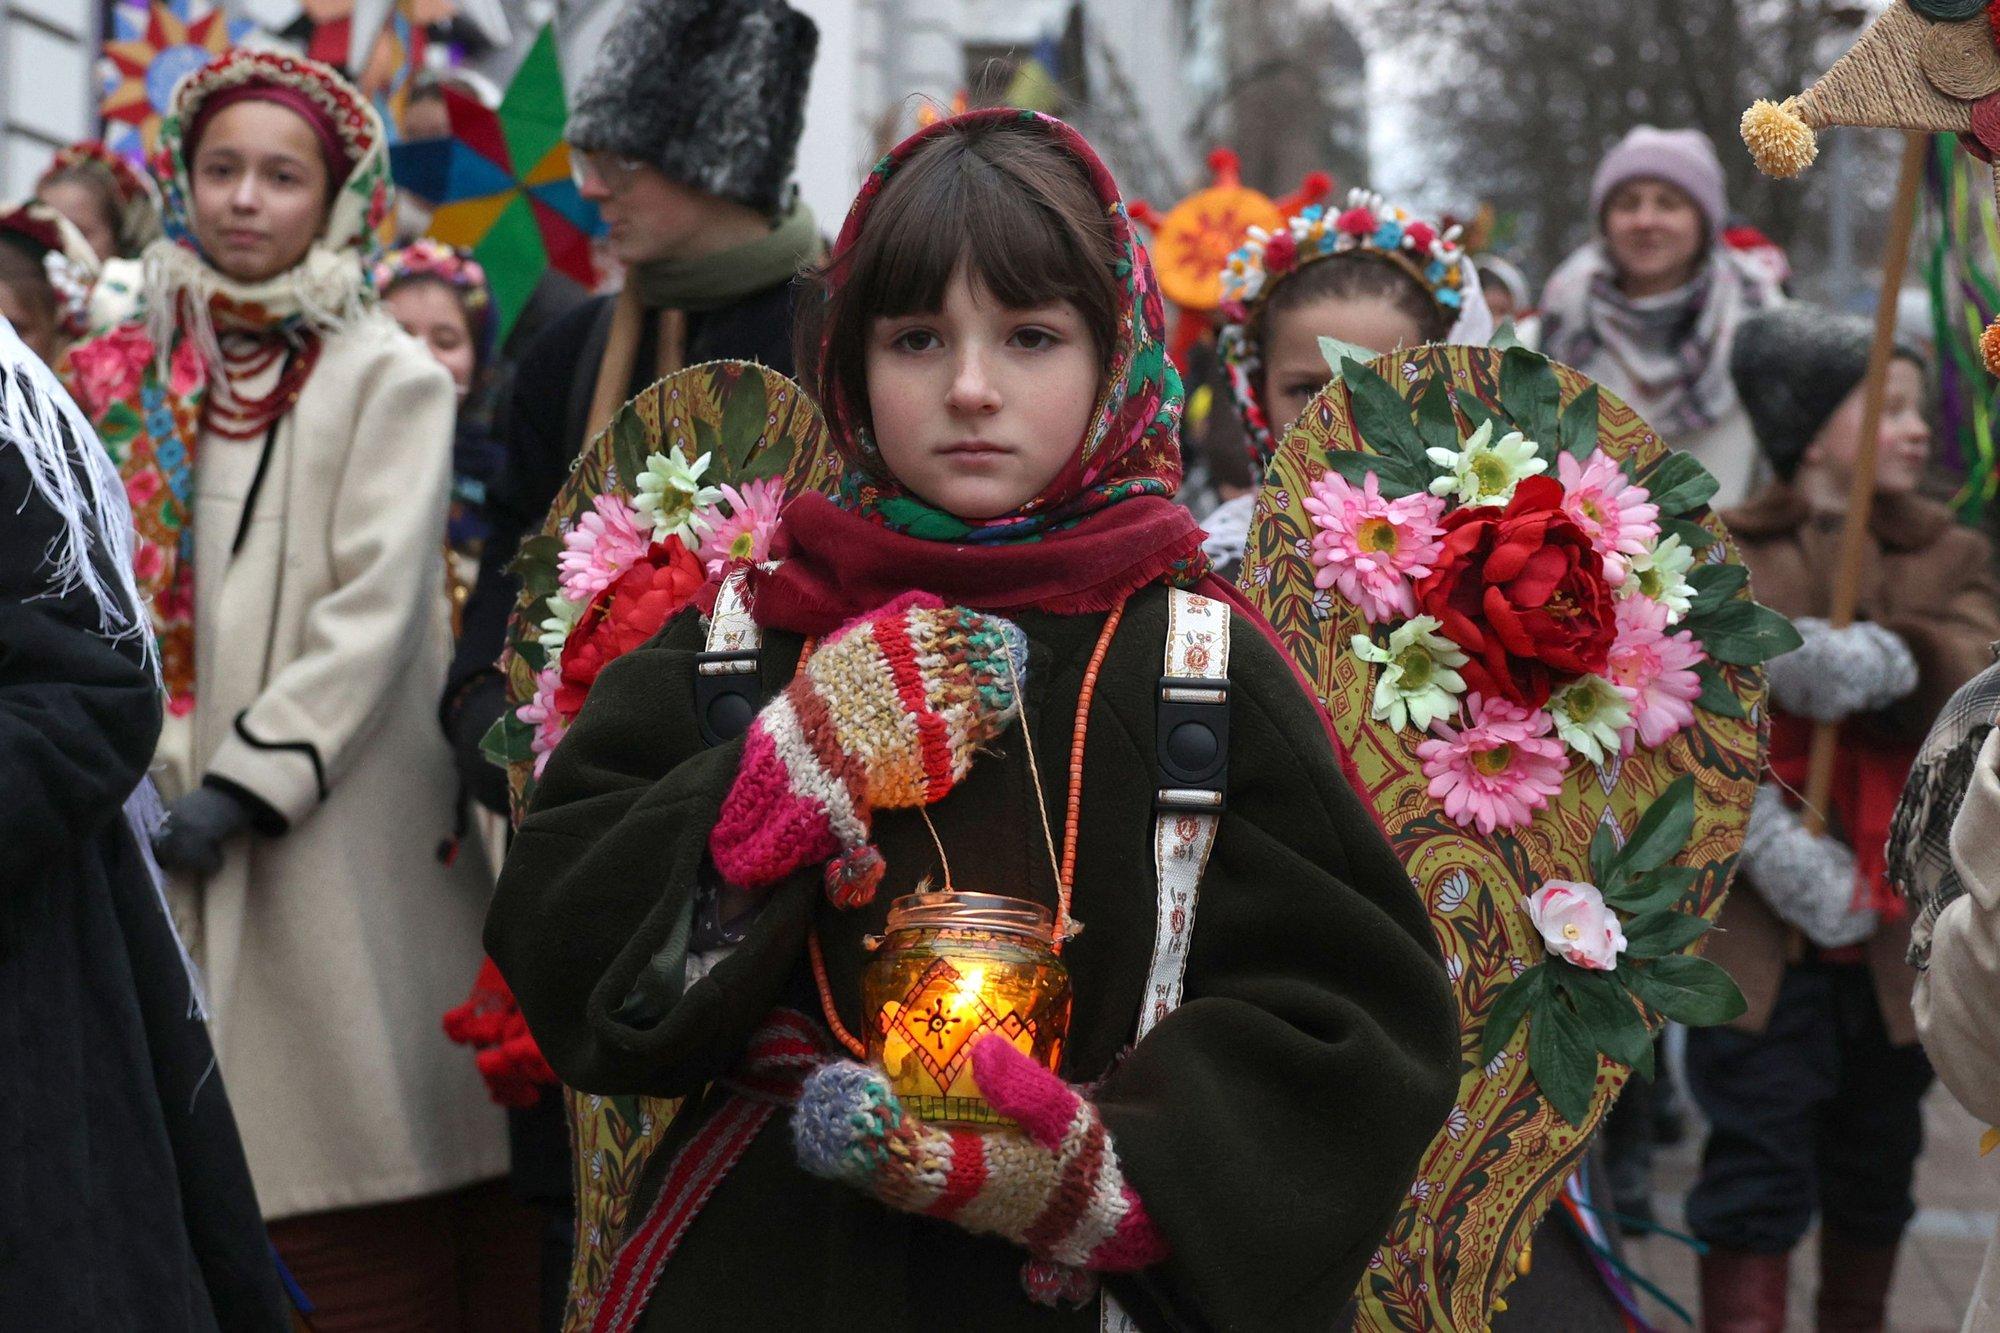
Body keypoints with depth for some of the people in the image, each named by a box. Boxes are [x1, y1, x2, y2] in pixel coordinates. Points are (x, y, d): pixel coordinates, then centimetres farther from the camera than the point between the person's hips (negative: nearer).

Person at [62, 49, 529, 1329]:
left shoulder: (391, 380, 0)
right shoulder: (136, 378, 14)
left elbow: (374, 611, -9)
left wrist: (246, 783, -16)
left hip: (339, 828, -4)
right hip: (169, 824, 4)